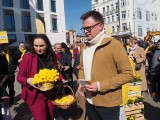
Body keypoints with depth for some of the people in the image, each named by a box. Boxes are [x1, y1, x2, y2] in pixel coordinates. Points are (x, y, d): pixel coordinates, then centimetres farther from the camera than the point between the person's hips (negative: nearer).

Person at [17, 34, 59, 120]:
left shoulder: (52, 57, -2)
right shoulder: (27, 57, -13)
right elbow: (19, 77, -6)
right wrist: (27, 80, -26)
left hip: (51, 95, 4)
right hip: (35, 96, -4)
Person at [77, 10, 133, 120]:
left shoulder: (113, 44, -13)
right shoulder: (85, 47, 8)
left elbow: (128, 74, -14)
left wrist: (101, 86, -20)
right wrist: (81, 83, 1)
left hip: (108, 103, -5)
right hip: (90, 101, 6)